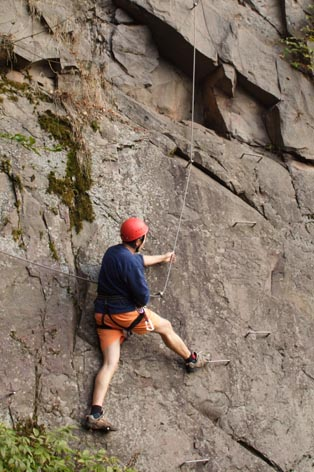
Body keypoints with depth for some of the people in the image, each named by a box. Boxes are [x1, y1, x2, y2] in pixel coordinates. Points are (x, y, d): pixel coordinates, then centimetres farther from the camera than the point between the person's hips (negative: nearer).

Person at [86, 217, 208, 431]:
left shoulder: (112, 252, 10)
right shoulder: (130, 263, -20)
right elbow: (144, 296, -17)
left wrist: (161, 258, 45)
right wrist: (140, 304, 8)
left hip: (103, 315, 8)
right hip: (126, 312, -8)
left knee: (110, 363, 1)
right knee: (166, 327, 17)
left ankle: (96, 414, -12)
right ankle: (191, 359, 37)